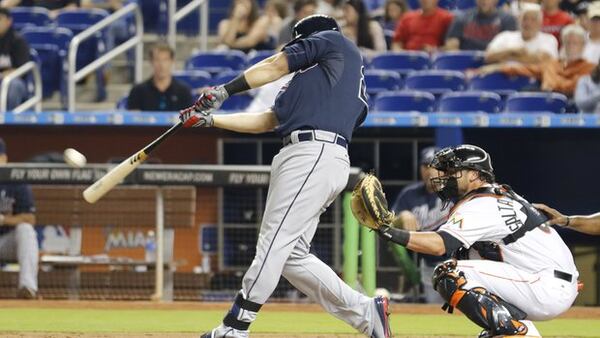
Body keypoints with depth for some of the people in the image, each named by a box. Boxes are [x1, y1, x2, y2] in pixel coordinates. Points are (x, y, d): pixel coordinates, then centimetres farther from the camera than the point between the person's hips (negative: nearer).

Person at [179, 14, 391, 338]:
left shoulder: (333, 41, 12)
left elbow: (274, 66, 7)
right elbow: (265, 120, 28)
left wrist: (225, 90, 11)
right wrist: (209, 119, 27)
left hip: (314, 155, -9)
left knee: (273, 244, -12)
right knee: (293, 256, 6)